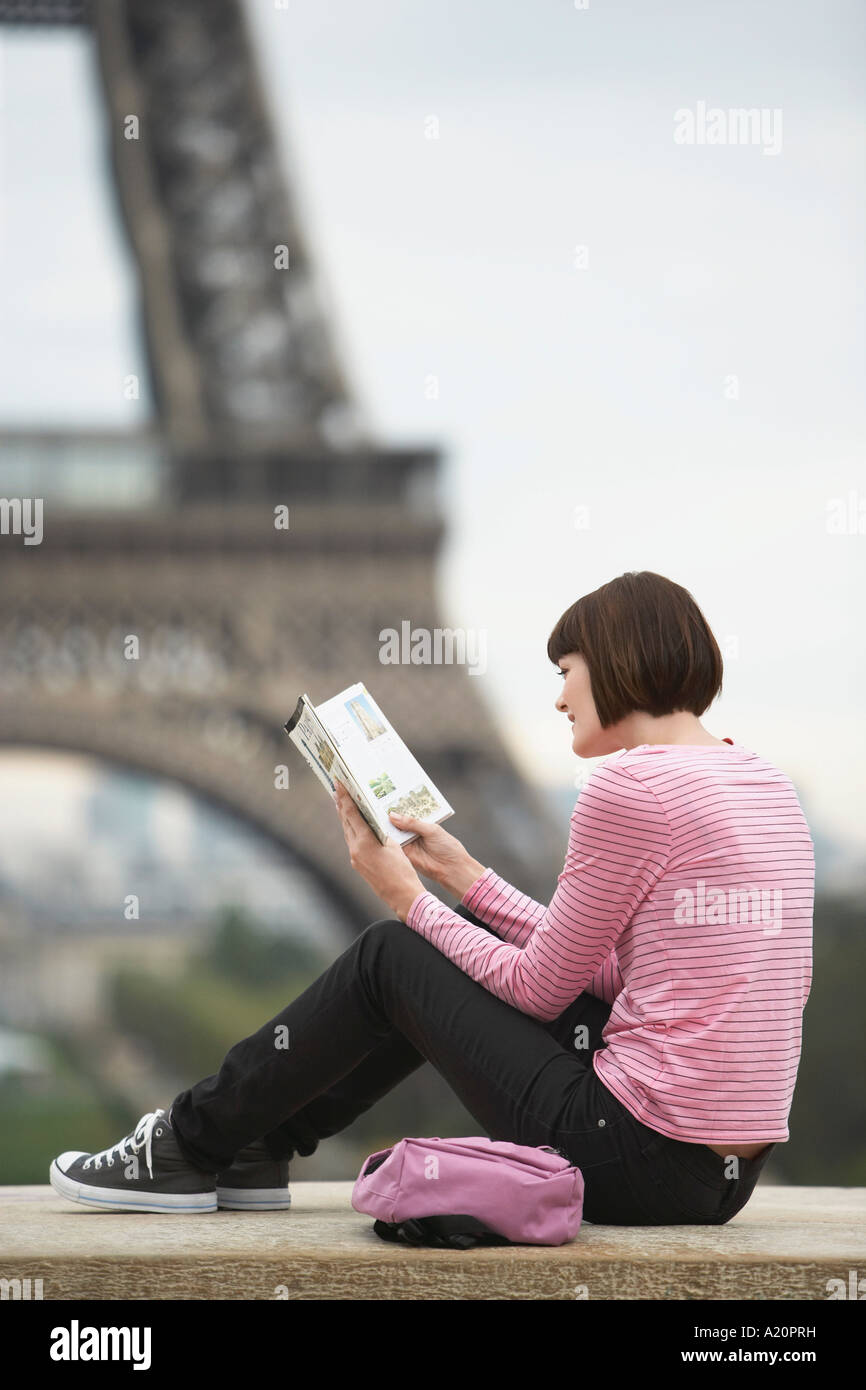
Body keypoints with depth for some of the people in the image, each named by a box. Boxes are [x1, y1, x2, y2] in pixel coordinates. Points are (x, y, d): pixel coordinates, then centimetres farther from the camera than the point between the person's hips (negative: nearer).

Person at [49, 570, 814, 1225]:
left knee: (388, 957, 9)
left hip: (634, 1165, -9)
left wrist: (407, 897, 7)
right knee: (477, 939, 23)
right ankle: (258, 1147, 34)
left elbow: (542, 989, -6)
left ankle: (190, 1149, 26)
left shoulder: (628, 786, -15)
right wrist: (460, 873, 20)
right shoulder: (767, 785, 12)